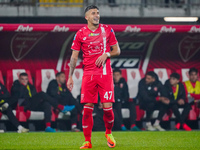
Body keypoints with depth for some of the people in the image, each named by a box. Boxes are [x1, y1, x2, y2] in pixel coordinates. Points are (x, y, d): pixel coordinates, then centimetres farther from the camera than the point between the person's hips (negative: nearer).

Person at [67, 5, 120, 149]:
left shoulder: (107, 30, 5)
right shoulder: (81, 33, 3)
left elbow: (117, 50, 10)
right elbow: (74, 56, 6)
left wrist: (106, 54, -11)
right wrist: (70, 76, 0)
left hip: (105, 73, 0)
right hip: (88, 74, 0)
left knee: (107, 107, -6)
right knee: (87, 108, -5)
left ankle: (109, 133, 21)